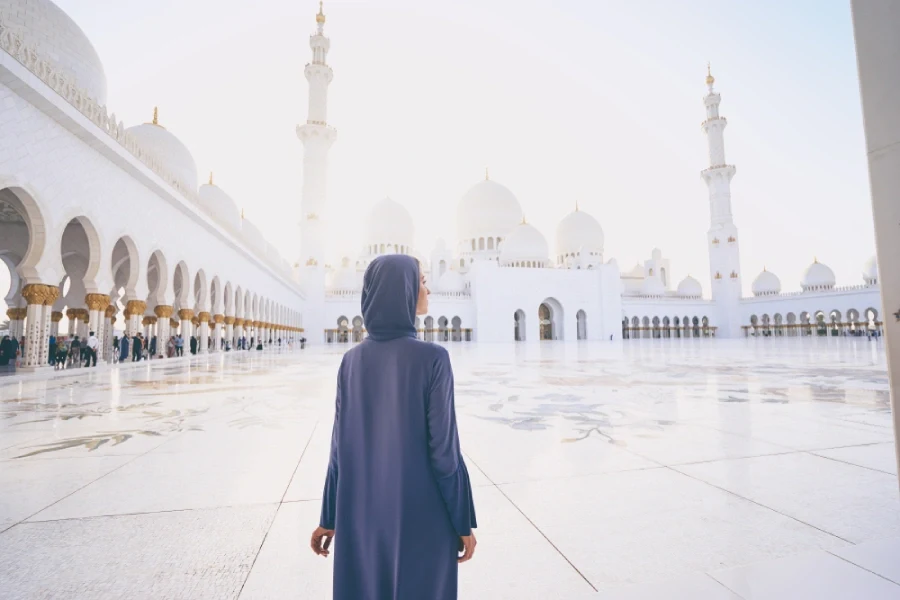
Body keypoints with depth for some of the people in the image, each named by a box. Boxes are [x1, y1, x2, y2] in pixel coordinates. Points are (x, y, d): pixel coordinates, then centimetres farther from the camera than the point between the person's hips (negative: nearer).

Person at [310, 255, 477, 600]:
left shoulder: (352, 361, -5)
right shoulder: (431, 358, -20)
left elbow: (340, 446, -1)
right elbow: (444, 450, -17)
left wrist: (329, 518, 10)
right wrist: (463, 522, -5)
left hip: (361, 515, 5)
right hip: (420, 516, -4)